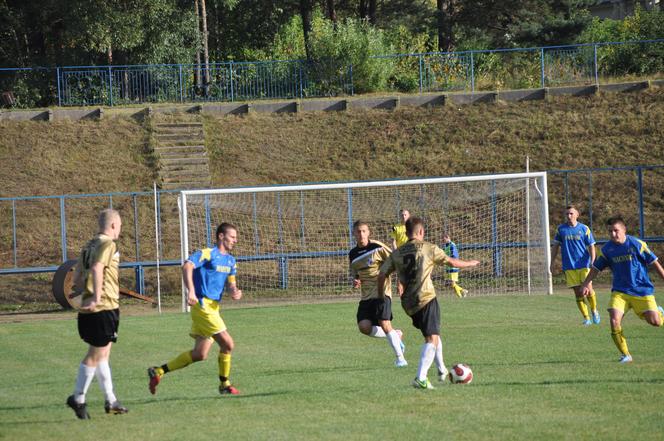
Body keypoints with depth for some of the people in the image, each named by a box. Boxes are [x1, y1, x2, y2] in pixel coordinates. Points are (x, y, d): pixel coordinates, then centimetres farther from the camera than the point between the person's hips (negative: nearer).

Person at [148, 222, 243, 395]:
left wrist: (235, 292, -4)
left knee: (200, 355, 8)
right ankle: (224, 385, 6)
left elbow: (230, 284, 21)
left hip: (214, 307, 9)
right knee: (228, 344, -10)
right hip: (203, 305, -9)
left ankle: (159, 371, 15)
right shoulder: (208, 253, -10)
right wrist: (191, 291, -36)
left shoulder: (230, 260, 17)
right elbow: (187, 266, -24)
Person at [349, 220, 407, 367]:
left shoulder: (377, 248, -6)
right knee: (364, 327, -12)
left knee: (385, 324, -17)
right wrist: (355, 282, 2)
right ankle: (396, 335, 13)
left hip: (382, 292, -5)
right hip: (366, 295, 5)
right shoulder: (353, 255, 11)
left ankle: (400, 358, -2)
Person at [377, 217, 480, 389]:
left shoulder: (397, 253, 10)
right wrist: (470, 263, 21)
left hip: (408, 304, 6)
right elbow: (452, 262, 4)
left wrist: (380, 297, 17)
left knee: (433, 335, 25)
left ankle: (442, 371, 35)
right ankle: (420, 378, -24)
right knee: (432, 338, -8)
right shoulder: (428, 248, -2)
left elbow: (382, 275, 5)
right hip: (426, 299, -6)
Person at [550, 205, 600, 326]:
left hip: (584, 265, -2)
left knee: (588, 289, -12)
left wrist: (592, 261, -10)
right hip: (569, 267, 2)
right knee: (578, 292, -1)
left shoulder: (584, 229, 1)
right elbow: (555, 246, 14)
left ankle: (594, 310, 15)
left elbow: (591, 246, 2)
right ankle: (586, 318, 7)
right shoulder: (561, 229, 7)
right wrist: (552, 263, 10)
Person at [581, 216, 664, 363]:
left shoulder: (637, 244, -9)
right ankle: (625, 355, -4)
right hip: (619, 291, 2)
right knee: (614, 320, -20)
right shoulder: (607, 249, 0)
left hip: (642, 289, -2)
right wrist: (586, 283, 0)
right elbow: (596, 267, 11)